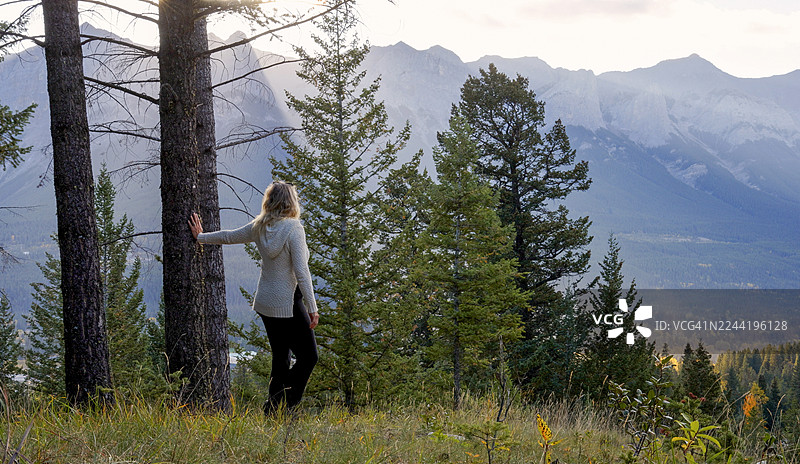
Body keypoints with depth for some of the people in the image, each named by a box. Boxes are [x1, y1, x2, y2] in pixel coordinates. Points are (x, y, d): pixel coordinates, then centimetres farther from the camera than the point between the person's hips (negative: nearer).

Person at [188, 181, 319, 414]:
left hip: (265, 302, 7)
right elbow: (301, 272, -18)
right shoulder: (293, 228, -15)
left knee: (280, 359, 14)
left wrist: (201, 237, 37)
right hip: (287, 304, -7)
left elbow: (228, 236, 18)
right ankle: (277, 407, -7)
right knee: (308, 356, 1)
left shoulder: (260, 227, 3)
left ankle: (272, 413, 14)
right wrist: (312, 308, -14)